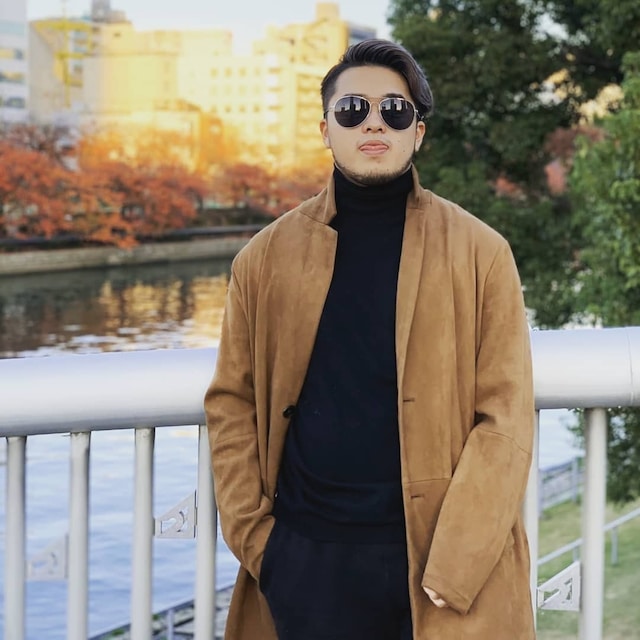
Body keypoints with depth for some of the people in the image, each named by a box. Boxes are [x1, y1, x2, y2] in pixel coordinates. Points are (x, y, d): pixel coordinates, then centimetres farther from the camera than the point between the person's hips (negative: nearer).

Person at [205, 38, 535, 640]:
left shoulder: (480, 253, -2)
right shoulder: (267, 256, 4)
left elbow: (505, 418, -6)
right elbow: (232, 403, 7)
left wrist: (452, 568, -12)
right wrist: (253, 537, -2)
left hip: (436, 556, -1)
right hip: (305, 559, 2)